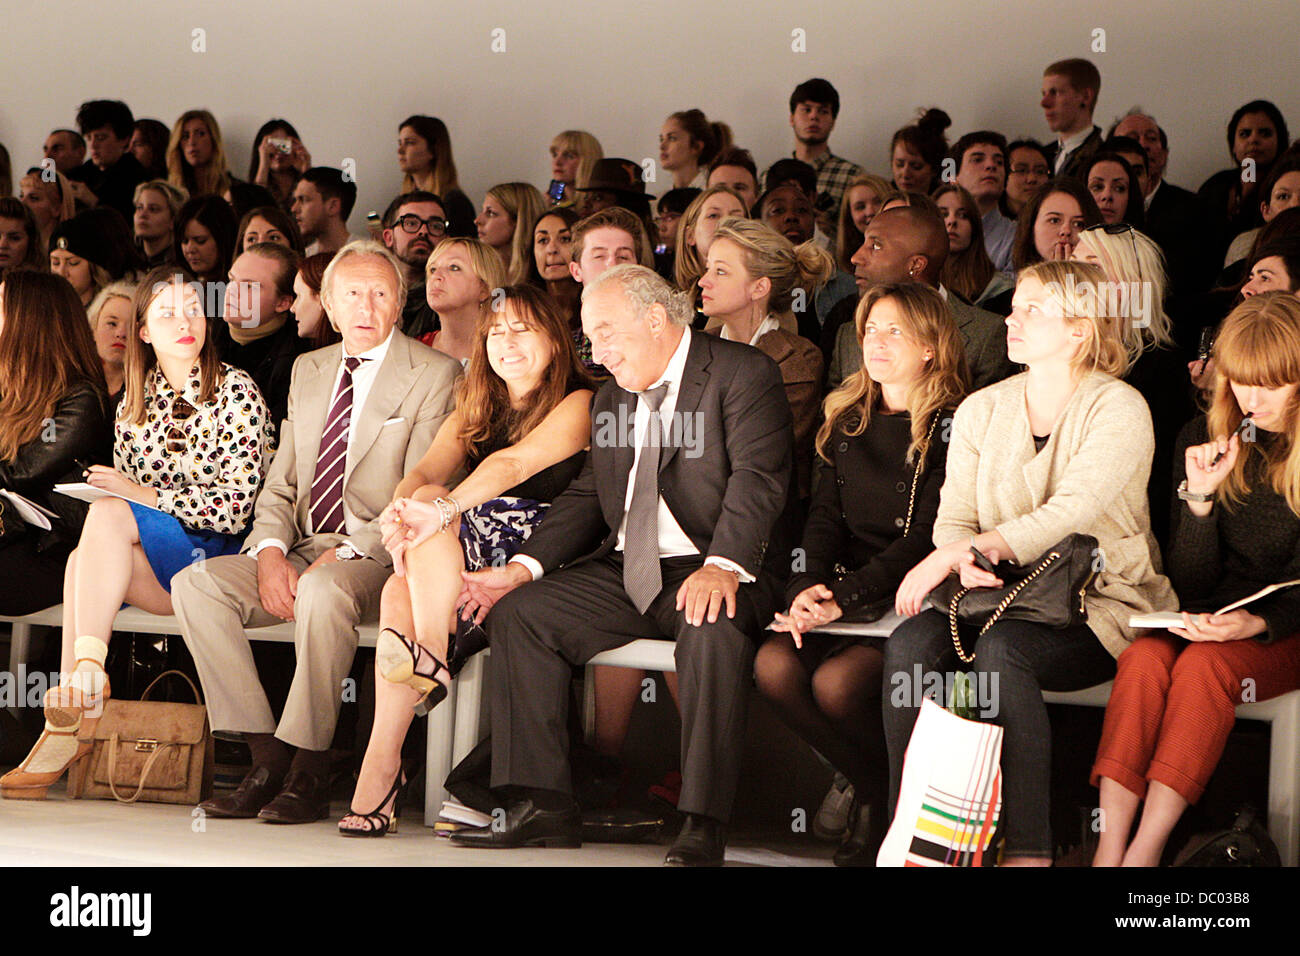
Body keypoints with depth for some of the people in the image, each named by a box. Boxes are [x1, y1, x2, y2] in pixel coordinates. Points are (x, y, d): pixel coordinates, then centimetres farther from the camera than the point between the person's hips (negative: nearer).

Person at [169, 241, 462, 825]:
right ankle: (267, 761, -15)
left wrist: (339, 556, -20)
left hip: (375, 556, -6)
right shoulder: (308, 370, 17)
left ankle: (309, 773, -24)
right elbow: (280, 484, 15)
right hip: (300, 547, 6)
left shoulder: (436, 375, -3)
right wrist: (271, 552, -6)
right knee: (195, 584, -17)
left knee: (323, 591, -38)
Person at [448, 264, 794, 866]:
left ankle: (703, 828, -33)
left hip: (711, 572, -7)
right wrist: (522, 568, 1)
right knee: (516, 614, -10)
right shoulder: (611, 399, 20)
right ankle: (542, 808, -11)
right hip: (625, 570, 7)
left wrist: (722, 567, -34)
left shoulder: (743, 374, -5)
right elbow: (587, 497, 18)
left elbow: (758, 481, -17)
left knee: (713, 630, -38)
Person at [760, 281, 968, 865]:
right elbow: (824, 515, 10)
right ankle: (870, 788, -2)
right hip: (840, 589, 6)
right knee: (773, 665, -22)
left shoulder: (949, 427, -5)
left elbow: (925, 537, -12)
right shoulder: (846, 418, 16)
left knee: (835, 682, -30)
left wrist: (842, 599, -19)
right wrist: (807, 587, -10)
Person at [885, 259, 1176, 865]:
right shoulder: (981, 410, 13)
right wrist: (964, 561, -19)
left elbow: (1070, 514, -18)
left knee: (1000, 650, -35)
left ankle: (1029, 851, -31)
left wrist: (955, 552, -24)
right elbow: (954, 516, 7)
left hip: (1098, 605, -5)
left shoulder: (1119, 409, -5)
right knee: (909, 643, -26)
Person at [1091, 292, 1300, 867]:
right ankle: (1110, 845, -37)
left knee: (1204, 664, -33)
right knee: (1144, 657, -28)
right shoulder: (1205, 439, 5)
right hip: (1215, 618, 3)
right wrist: (1199, 499, -12)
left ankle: (1146, 849, -36)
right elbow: (1190, 586, 4)